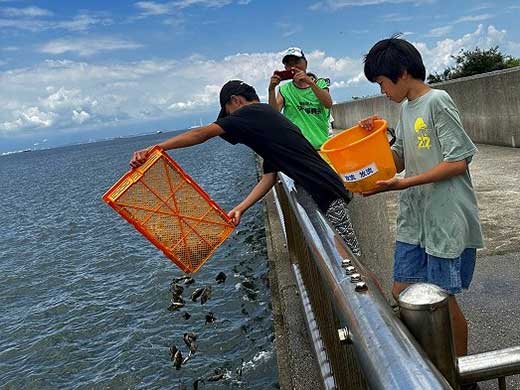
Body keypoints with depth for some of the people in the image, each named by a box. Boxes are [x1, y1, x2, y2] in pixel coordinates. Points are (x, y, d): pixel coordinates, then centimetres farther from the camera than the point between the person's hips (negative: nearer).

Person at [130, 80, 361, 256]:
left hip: (325, 193, -10)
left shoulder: (252, 112, -8)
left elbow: (203, 133, -19)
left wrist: (152, 150, -22)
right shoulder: (268, 116, 21)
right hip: (319, 194, 10)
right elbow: (270, 176, 14)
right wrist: (240, 208, 7)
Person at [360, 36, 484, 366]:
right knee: (402, 293, 10)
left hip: (446, 220, -7)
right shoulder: (406, 107, 12)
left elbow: (458, 161, -17)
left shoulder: (438, 101, -12)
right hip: (414, 220, 8)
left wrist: (402, 184, -20)